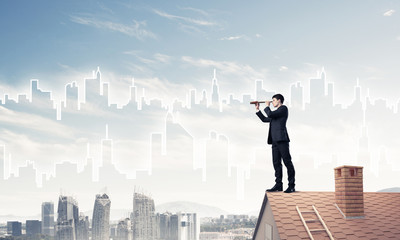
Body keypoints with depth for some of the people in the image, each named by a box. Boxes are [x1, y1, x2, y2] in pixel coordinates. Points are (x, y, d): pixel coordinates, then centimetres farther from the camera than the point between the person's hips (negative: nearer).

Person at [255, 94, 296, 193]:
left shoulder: (283, 108, -1)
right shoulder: (276, 112, 24)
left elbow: (270, 114, -13)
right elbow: (265, 119, 29)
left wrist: (267, 106, 3)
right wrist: (257, 110, 26)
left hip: (282, 139, -9)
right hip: (275, 140, 9)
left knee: (287, 162, -7)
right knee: (276, 163, 8)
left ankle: (291, 186, -6)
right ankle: (278, 185, 11)